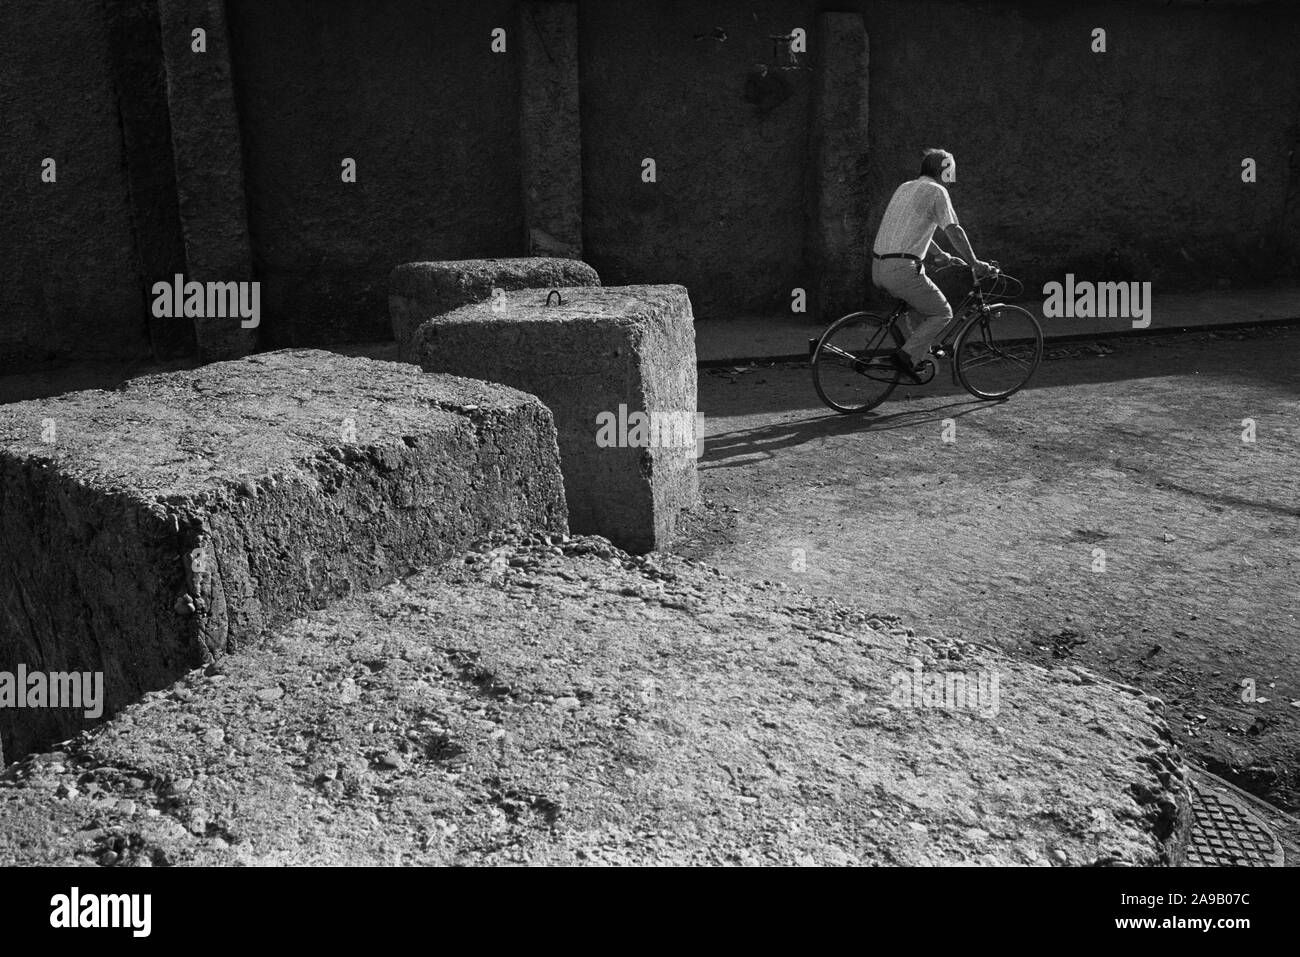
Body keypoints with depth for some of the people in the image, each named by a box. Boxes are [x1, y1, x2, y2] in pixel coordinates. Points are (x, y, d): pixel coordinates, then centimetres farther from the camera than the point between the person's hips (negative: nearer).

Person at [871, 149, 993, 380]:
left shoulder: (905, 187, 23)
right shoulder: (936, 190, -2)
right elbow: (953, 230, -10)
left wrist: (942, 256, 34)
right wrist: (975, 263, -4)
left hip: (878, 268, 8)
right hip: (901, 269, -8)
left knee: (920, 303, 30)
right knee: (942, 313, 5)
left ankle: (922, 355, 27)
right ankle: (907, 355, -7)